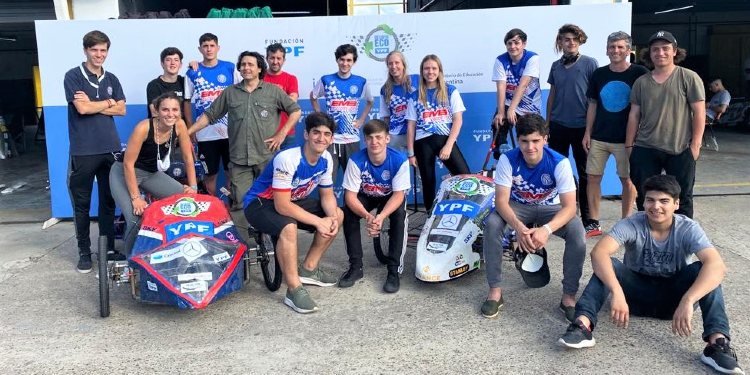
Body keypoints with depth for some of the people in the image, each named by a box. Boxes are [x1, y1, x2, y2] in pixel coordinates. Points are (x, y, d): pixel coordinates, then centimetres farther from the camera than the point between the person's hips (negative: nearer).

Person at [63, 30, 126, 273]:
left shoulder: (111, 79, 13)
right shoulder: (73, 76, -1)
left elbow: (122, 110, 3)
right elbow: (82, 108, -13)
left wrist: (93, 104, -8)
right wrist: (108, 102, -1)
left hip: (110, 148, 4)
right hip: (83, 150, -4)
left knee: (108, 201, 9)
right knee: (82, 204, 4)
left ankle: (109, 248, 19)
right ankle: (84, 252, 13)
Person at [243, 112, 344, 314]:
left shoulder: (326, 159, -8)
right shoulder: (287, 159, -32)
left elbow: (327, 195, 2)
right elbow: (282, 206, -32)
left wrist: (332, 217, -19)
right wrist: (317, 222, -28)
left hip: (293, 200, 8)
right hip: (260, 203, -8)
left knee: (337, 215, -1)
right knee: (289, 227, -38)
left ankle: (308, 269, 8)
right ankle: (294, 290, -24)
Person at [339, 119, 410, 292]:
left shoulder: (399, 160, -29)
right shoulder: (356, 160, -28)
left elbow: (398, 194, -27)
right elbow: (350, 195, -27)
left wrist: (381, 216, -45)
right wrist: (368, 216, -45)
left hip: (391, 197, -1)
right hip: (366, 196, 1)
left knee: (399, 213, -32)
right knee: (348, 213, -27)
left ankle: (394, 270, -22)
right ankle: (355, 267, -11)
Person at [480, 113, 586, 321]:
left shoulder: (560, 162, -26)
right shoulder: (507, 160, -23)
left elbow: (569, 206, -29)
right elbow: (501, 200, -27)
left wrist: (547, 229, -47)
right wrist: (518, 226, -46)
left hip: (551, 208, 0)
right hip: (518, 207, 1)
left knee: (577, 232, -30)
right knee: (491, 223, -30)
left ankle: (569, 296, -13)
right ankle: (495, 290, -16)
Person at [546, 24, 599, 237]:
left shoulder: (590, 64, -3)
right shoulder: (556, 66, 10)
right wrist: (547, 122, 14)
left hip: (581, 127, -4)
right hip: (558, 126, 4)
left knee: (584, 175, 3)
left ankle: (589, 221, 9)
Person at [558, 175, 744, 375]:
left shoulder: (688, 229, -17)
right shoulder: (632, 224, -19)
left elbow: (717, 265, -34)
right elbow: (598, 253, -35)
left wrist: (687, 301, -48)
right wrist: (617, 292, -50)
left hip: (672, 296, 0)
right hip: (637, 292, 0)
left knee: (703, 270, -27)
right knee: (608, 265, -28)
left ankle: (717, 342, -37)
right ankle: (582, 325, -44)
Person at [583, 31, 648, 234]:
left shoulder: (639, 73, -4)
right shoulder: (599, 74, 5)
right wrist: (587, 133, 6)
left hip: (626, 138, -3)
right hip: (599, 137, 3)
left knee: (627, 180, 6)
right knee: (593, 178, 3)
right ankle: (594, 224, 13)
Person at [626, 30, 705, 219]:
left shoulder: (689, 78, -3)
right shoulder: (641, 82, 8)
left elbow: (699, 112, -5)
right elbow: (634, 115, 9)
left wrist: (695, 144, -10)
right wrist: (629, 145, 7)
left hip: (680, 150, -3)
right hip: (645, 149, 3)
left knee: (682, 198, 6)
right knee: (643, 198, 10)